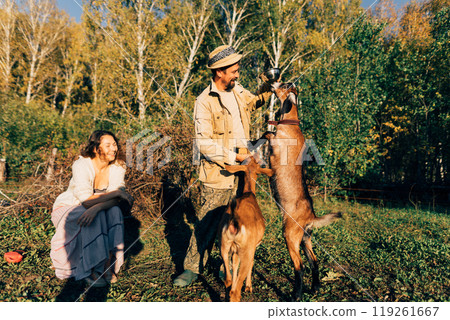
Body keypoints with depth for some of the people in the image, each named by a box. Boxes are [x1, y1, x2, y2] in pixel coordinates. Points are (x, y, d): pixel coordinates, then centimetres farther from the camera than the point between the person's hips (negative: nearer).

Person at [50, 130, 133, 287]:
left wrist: (97, 207, -39)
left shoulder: (117, 168, -10)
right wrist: (115, 193, -31)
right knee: (95, 219, -33)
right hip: (68, 209, -3)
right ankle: (91, 270, -24)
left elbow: (116, 199, -21)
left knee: (114, 211, -27)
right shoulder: (81, 165, -23)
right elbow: (85, 200, -31)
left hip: (97, 211, 4)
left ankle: (108, 263, -21)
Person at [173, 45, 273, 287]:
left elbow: (254, 102, 32)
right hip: (217, 174, -6)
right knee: (206, 223, 1)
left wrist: (267, 89, 13)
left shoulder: (238, 90, 9)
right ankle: (192, 269, 19)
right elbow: (204, 143, -18)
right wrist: (233, 157, -20)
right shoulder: (205, 102, -12)